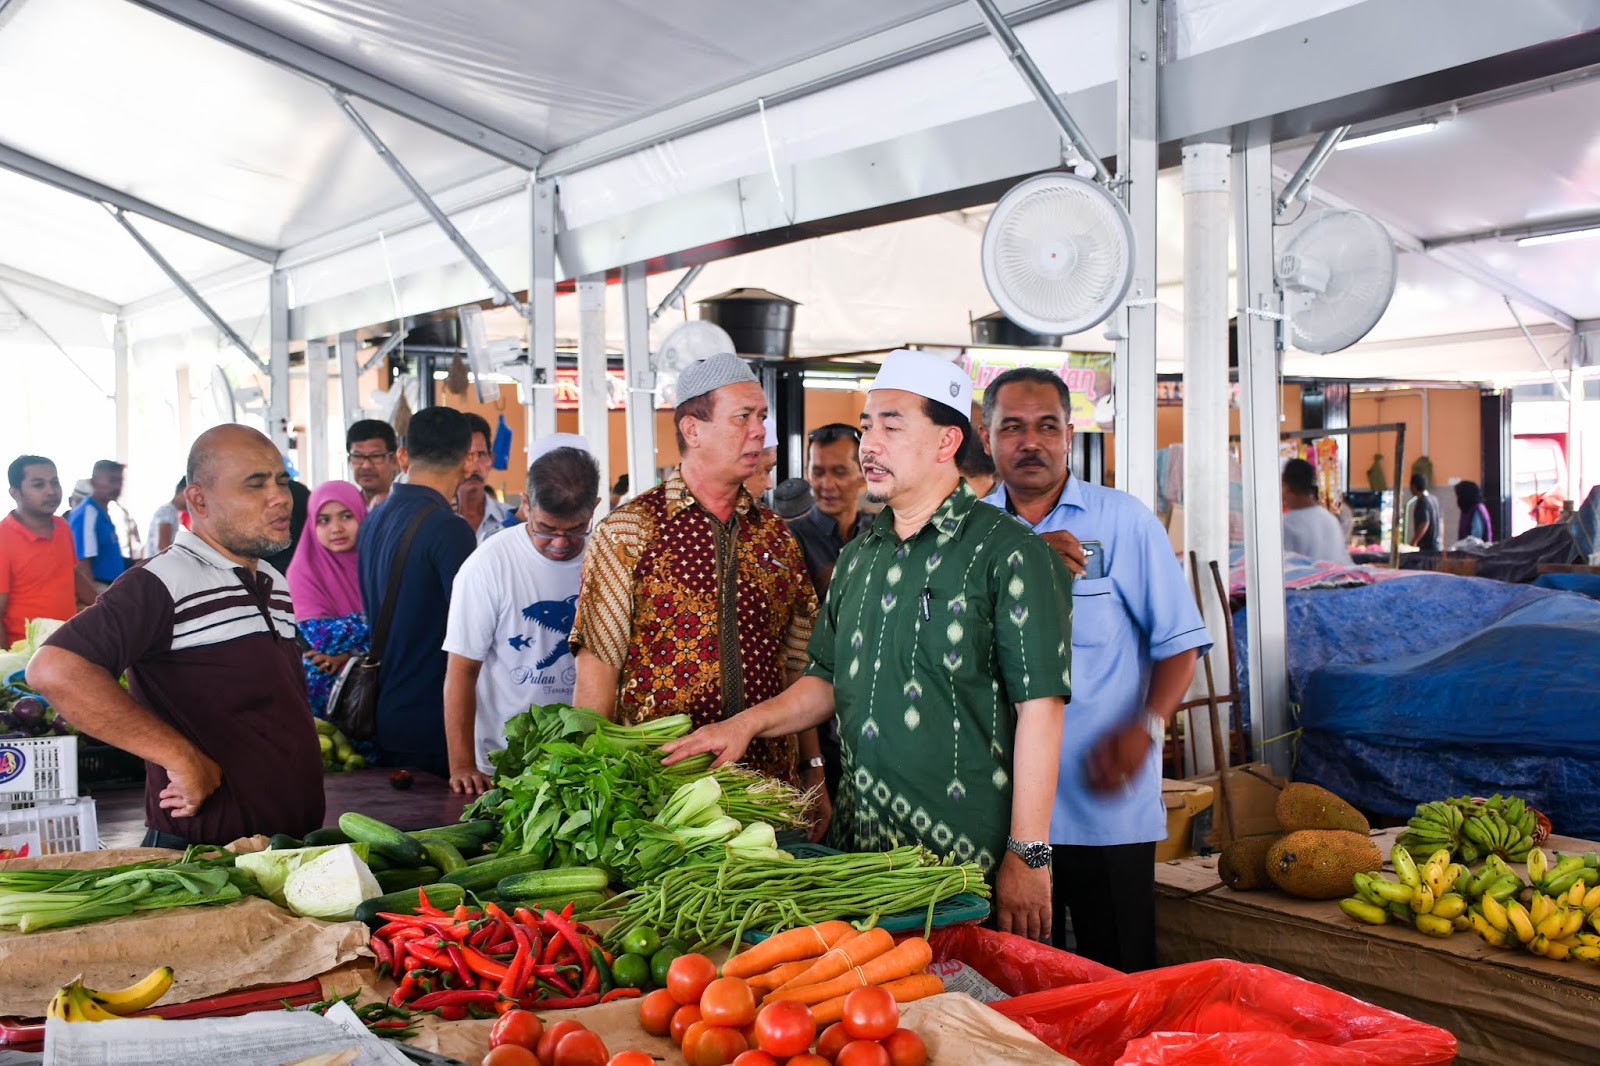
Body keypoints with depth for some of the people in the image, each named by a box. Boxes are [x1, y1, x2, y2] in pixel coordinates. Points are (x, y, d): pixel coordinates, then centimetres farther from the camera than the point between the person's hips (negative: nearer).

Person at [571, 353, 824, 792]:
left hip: (769, 777, 4)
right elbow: (597, 669, -9)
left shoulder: (779, 537, 9)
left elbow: (798, 666, 11)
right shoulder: (627, 531, -5)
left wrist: (815, 769, 6)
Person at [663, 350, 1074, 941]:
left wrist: (1027, 856, -15)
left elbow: (1039, 708, -13)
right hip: (857, 848, 6)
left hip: (970, 854, -6)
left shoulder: (1008, 552, -9)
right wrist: (749, 722, 5)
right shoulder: (860, 555, 14)